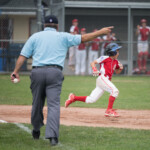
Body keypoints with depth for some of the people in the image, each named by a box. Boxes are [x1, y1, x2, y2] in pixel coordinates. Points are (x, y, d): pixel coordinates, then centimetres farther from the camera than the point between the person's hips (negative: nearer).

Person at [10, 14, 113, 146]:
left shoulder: (35, 37, 15)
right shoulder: (63, 37, 12)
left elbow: (23, 55, 6)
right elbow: (83, 38, 11)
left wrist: (16, 71, 2)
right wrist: (101, 32, 18)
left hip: (37, 71, 2)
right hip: (55, 72, -2)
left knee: (37, 103, 15)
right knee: (54, 104, -8)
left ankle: (36, 131, 31)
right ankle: (53, 135, -21)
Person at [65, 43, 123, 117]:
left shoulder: (116, 61, 18)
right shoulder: (105, 58, -3)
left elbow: (117, 71, 31)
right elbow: (93, 62, -3)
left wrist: (120, 68, 8)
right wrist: (95, 70, -22)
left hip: (106, 81, 8)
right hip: (102, 78, -8)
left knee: (91, 99, 3)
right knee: (115, 91, -25)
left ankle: (74, 98, 15)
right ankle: (109, 110, -22)